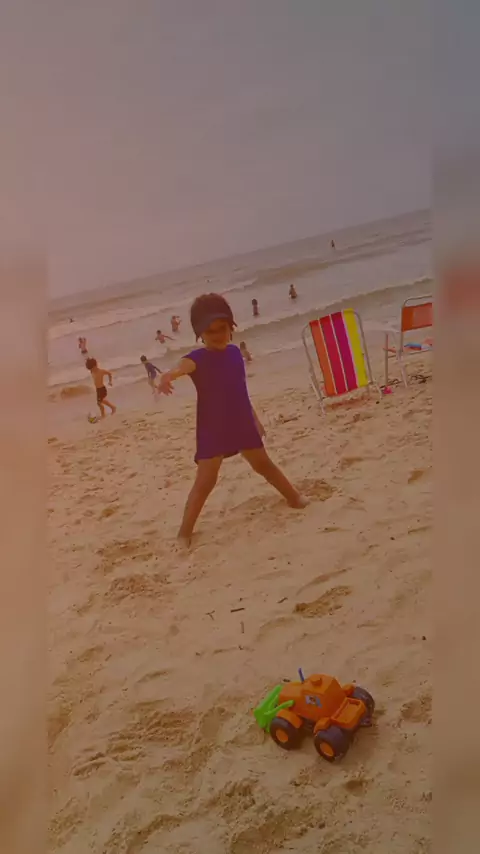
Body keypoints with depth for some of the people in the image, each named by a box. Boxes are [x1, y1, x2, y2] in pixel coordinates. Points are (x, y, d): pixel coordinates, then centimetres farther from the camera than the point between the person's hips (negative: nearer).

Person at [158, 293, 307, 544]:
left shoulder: (234, 352, 4)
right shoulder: (197, 358, -13)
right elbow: (182, 367, -39)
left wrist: (255, 419, 20)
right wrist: (169, 376, -63)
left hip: (242, 425, 5)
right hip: (212, 429, -5)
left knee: (263, 464, 21)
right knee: (205, 481, -7)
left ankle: (295, 497, 40)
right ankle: (184, 532, 2)